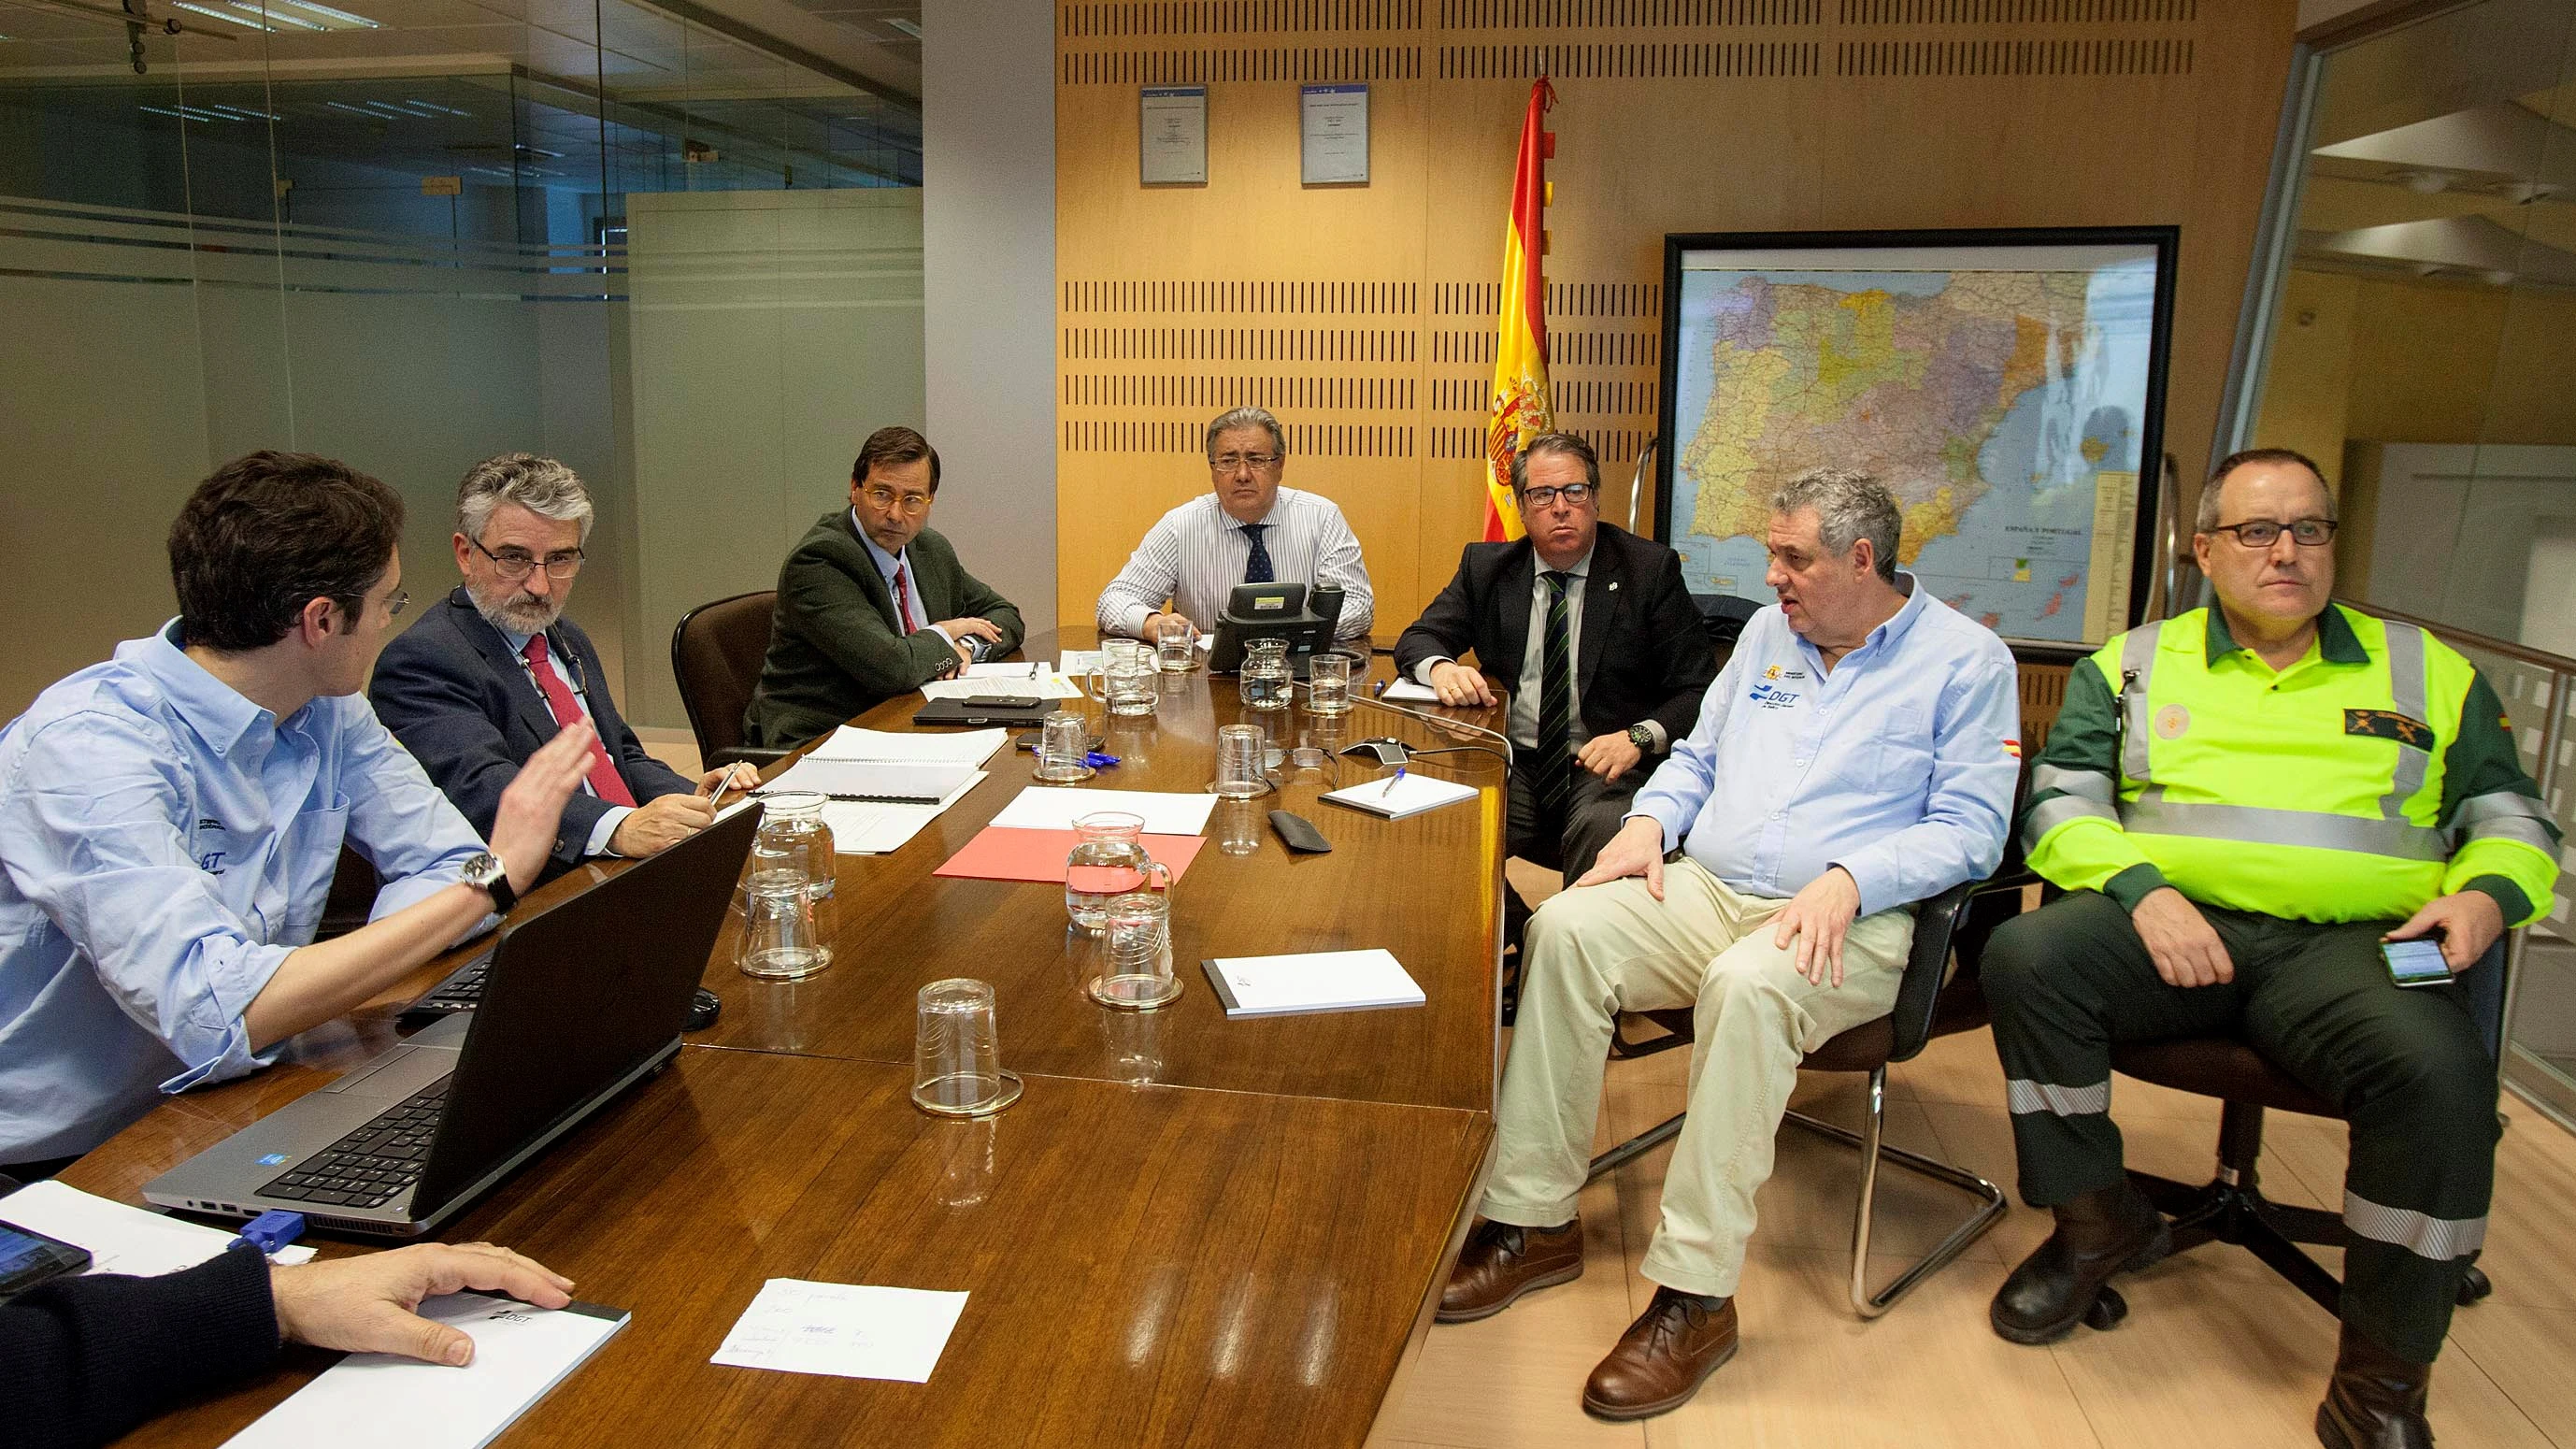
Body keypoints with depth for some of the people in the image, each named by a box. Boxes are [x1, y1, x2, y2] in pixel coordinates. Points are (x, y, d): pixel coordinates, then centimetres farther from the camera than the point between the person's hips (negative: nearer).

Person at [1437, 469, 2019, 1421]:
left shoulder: (1966, 660, 1)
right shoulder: (1769, 631, 19)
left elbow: (1968, 828, -7)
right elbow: (1698, 756, 24)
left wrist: (1847, 880, -22)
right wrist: (1650, 822, 2)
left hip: (1850, 919, -5)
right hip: (1705, 890, 6)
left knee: (1749, 983, -39)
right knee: (1566, 928, -23)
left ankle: (1695, 1291, -30)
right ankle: (1535, 1222, -16)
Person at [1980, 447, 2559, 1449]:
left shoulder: (2425, 669, 20)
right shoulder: (2134, 664, 16)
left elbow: (2510, 817, 22)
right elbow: (2060, 802, 7)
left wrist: (2483, 894, -2)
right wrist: (2142, 887, -12)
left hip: (2348, 944, 0)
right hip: (2170, 926, 0)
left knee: (2440, 1067, -33)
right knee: (2026, 957, -30)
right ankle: (2099, 1223, -8)